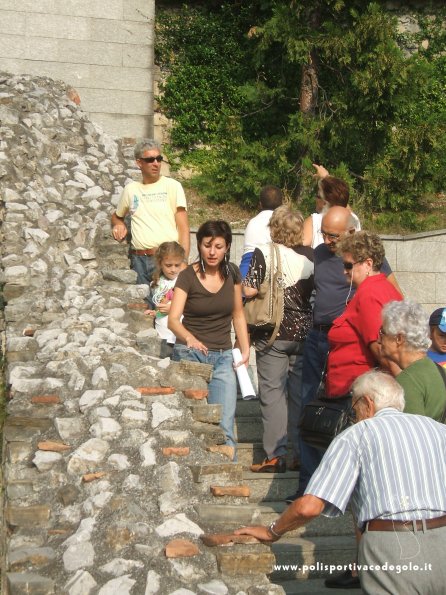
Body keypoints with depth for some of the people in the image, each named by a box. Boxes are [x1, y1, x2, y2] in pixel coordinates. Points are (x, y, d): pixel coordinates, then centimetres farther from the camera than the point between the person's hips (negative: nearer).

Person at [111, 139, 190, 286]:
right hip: (139, 260, 3)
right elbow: (117, 216, 32)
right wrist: (118, 225, 7)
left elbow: (183, 229, -3)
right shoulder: (130, 189, 13)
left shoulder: (172, 186, 2)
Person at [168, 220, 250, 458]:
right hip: (190, 355, -3)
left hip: (223, 357, 3)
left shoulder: (232, 273, 4)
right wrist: (189, 338, -39)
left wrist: (246, 350, 5)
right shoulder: (188, 276, -8)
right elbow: (173, 319, -19)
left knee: (224, 428, -7)